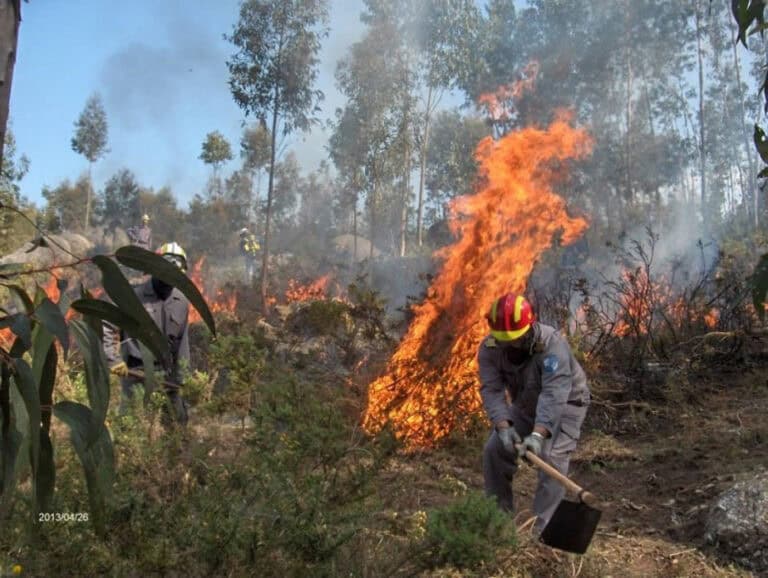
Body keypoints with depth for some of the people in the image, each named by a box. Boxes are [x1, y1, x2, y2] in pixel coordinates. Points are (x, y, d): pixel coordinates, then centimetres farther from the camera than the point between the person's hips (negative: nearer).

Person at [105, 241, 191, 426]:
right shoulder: (134, 296, -9)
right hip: (135, 371, -4)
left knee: (179, 422, 10)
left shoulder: (182, 302, 4)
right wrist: (113, 359, -17)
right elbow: (105, 326, -8)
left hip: (165, 371, 4)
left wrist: (181, 376, 10)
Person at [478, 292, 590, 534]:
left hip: (565, 403, -5)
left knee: (551, 457, -22)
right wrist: (503, 426, -42)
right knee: (494, 449, -2)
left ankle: (544, 528, -15)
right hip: (525, 405, 5)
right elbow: (492, 390, -26)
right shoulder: (489, 348, -20)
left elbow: (554, 394, -44)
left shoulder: (552, 344, -36)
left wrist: (538, 434, -55)